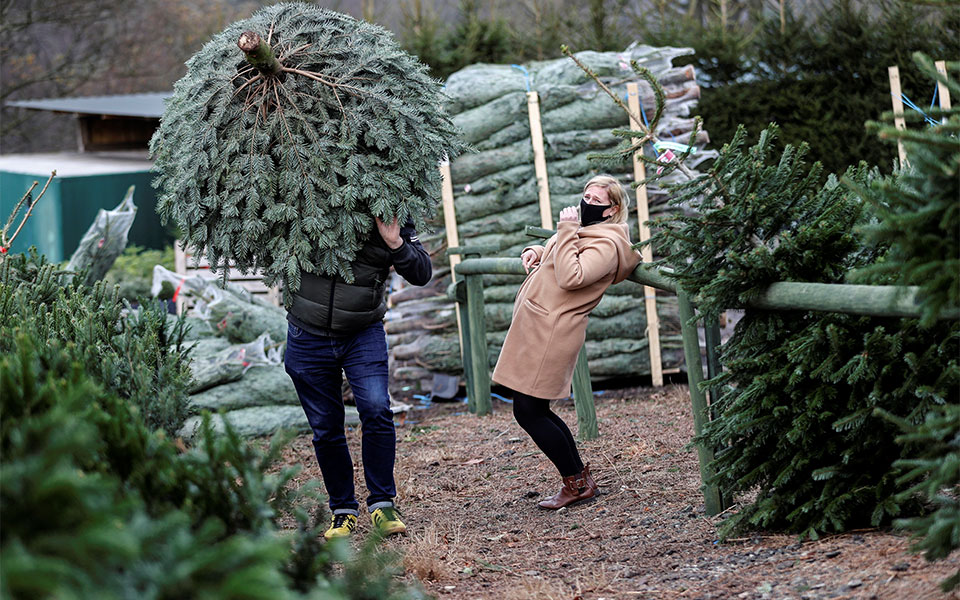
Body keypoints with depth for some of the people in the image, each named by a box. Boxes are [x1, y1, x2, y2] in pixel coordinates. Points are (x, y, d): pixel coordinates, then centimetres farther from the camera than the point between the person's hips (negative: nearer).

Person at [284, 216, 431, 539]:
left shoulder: (391, 224, -6)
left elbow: (422, 274, -10)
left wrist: (396, 244, -26)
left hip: (364, 334, -1)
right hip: (309, 339, 1)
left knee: (376, 410, -20)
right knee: (325, 429, 4)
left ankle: (382, 503, -9)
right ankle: (342, 510, 19)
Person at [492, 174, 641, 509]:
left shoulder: (606, 244, -14)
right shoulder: (584, 231, 18)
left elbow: (570, 277, -28)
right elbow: (552, 253, 36)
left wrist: (567, 230, -20)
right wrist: (535, 252, 13)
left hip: (551, 334, -10)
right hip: (537, 328, 10)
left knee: (528, 411, -6)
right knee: (535, 411, 13)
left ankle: (576, 484, 6)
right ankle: (580, 480, 21)